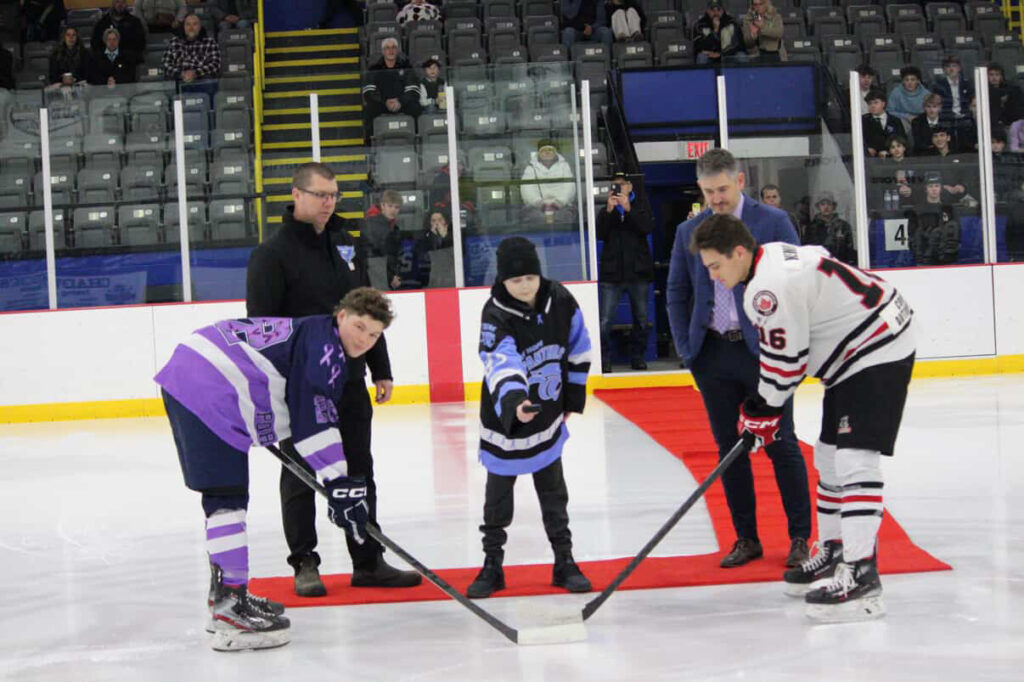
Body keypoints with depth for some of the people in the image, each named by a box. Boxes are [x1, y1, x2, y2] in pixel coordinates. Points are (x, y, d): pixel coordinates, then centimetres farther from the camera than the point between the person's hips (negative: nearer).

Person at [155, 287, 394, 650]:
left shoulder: (307, 333, 21)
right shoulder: (324, 342, -10)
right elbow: (314, 417, -18)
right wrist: (339, 485, -19)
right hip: (208, 392, -11)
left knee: (225, 495, 18)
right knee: (227, 497, -10)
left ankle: (225, 598, 29)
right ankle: (231, 609, -11)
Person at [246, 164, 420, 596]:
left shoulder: (347, 246, 11)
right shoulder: (274, 253, -10)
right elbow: (262, 327, -13)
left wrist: (381, 370, 14)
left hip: (349, 379, 6)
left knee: (359, 471, 10)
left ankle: (368, 562, 17)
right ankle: (305, 565, 12)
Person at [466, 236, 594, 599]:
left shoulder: (560, 300, -10)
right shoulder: (495, 315, -23)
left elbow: (578, 348, 4)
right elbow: (502, 364, -37)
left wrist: (573, 396, 6)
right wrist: (514, 401, -54)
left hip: (548, 418, 3)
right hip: (506, 417, -3)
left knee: (553, 491, 13)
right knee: (498, 494, 9)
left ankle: (564, 561, 24)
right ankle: (492, 565, 22)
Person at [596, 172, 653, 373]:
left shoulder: (639, 209, 10)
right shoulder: (606, 211, 11)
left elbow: (648, 228, -10)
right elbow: (599, 234, -6)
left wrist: (628, 208, -18)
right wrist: (609, 210, -16)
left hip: (638, 273, 1)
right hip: (611, 273, -1)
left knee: (641, 319, 7)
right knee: (604, 321, -10)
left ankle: (637, 356, 18)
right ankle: (604, 358, -3)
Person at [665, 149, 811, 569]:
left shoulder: (772, 222, -2)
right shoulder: (689, 232, 9)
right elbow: (676, 293, 14)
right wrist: (686, 348, 5)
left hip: (764, 351, -4)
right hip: (713, 354, 4)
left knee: (781, 445, 1)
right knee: (728, 448, 7)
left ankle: (800, 538, 10)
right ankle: (746, 538, 16)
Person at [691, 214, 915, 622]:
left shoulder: (771, 287, -25)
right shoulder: (772, 257, 7)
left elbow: (785, 359, -20)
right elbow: (781, 350, 16)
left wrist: (764, 411, -7)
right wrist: (760, 407, 15)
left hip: (879, 355, -11)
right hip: (854, 353, 11)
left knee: (854, 459, -17)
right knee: (829, 457, 17)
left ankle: (861, 575, -20)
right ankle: (834, 553, 28)